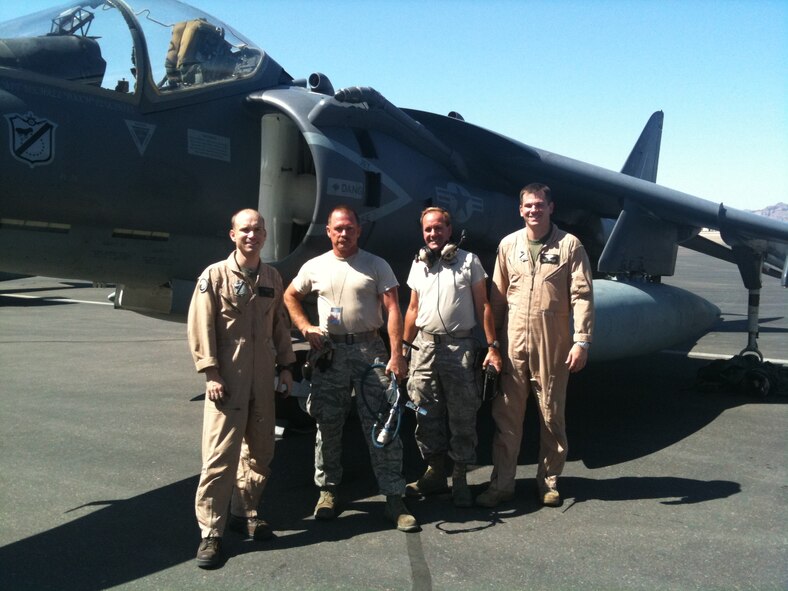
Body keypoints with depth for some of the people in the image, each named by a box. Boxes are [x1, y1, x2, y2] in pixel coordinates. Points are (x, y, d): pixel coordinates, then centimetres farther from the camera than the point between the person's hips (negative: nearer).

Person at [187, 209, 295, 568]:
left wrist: (285, 365, 11)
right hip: (227, 379, -5)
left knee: (260, 451, 13)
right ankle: (211, 532, 5)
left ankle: (244, 512, 30)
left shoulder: (272, 278, 9)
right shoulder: (215, 275, -5)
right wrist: (211, 374, -13)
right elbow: (200, 327, -7)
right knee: (220, 455, -6)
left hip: (263, 379, 5)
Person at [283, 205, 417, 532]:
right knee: (327, 425, 10)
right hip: (329, 352, 3)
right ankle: (327, 490, 25)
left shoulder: (376, 265, 1)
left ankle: (394, 497, 3)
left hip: (369, 349, -2)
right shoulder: (315, 267, 8)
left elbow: (392, 309, -5)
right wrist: (305, 327, 4)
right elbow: (290, 296, 21)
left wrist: (396, 354, -14)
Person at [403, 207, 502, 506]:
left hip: (459, 346, -4)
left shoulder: (468, 261, 0)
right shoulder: (418, 265, 13)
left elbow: (483, 305, -1)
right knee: (426, 414, 9)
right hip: (424, 346, 4)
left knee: (462, 416, 1)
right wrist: (403, 348, 14)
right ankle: (435, 473, 23)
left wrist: (493, 346, -7)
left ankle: (460, 478, 13)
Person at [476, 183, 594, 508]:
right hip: (513, 344, 2)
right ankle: (501, 483, 16)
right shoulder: (508, 244, 8)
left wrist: (581, 340, -11)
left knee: (552, 417, 8)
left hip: (552, 346, -2)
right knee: (506, 416, 6)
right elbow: (497, 296, 11)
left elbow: (582, 296, -4)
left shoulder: (569, 245, -1)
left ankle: (549, 482, 24)